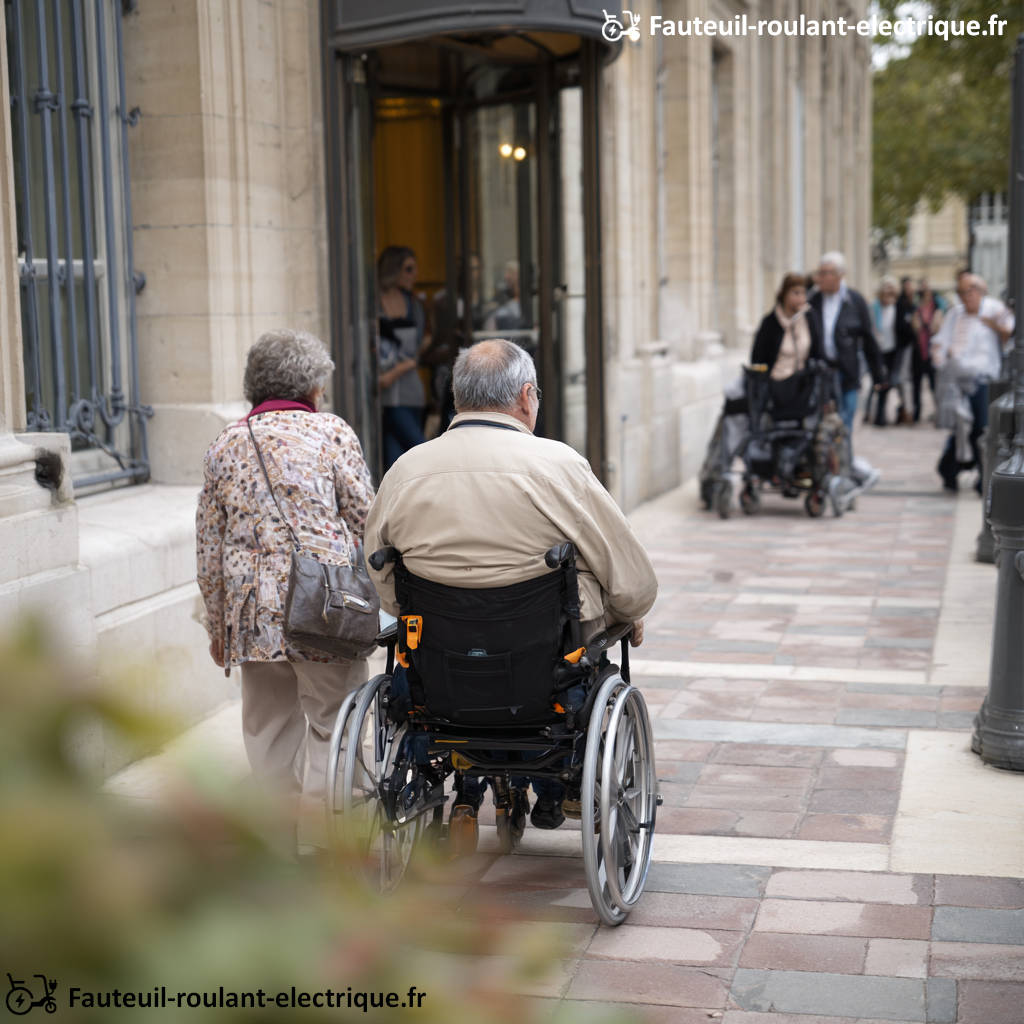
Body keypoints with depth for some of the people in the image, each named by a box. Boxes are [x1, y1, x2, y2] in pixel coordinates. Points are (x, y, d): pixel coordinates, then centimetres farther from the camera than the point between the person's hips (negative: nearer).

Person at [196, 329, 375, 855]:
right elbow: (366, 524, -2)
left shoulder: (225, 445, 11)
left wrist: (217, 625, 19)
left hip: (254, 612, 4)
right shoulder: (332, 433, 1)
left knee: (269, 726, 13)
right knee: (333, 723, 3)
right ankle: (329, 844, 4)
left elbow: (209, 549, 12)